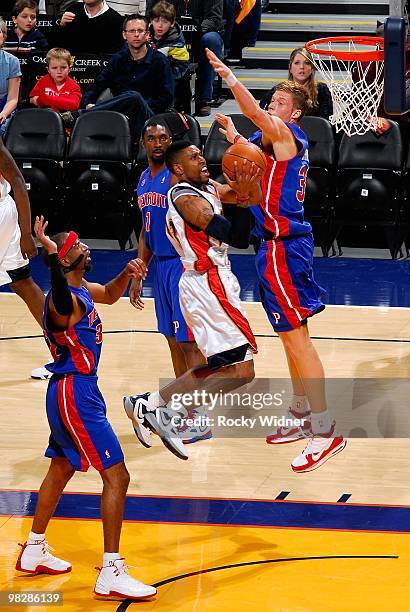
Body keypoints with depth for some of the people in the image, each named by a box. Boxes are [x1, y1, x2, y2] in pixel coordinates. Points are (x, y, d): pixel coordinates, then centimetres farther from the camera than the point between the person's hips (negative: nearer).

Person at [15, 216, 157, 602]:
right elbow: (61, 304, -49)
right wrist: (52, 257, -66)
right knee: (116, 476, -11)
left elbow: (109, 294, 27)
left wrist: (126, 273, 5)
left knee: (61, 470, 24)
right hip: (75, 395, -11)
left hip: (72, 392, 11)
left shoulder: (81, 289, 7)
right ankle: (111, 574, -10)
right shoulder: (64, 299, -23)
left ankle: (33, 553, 38)